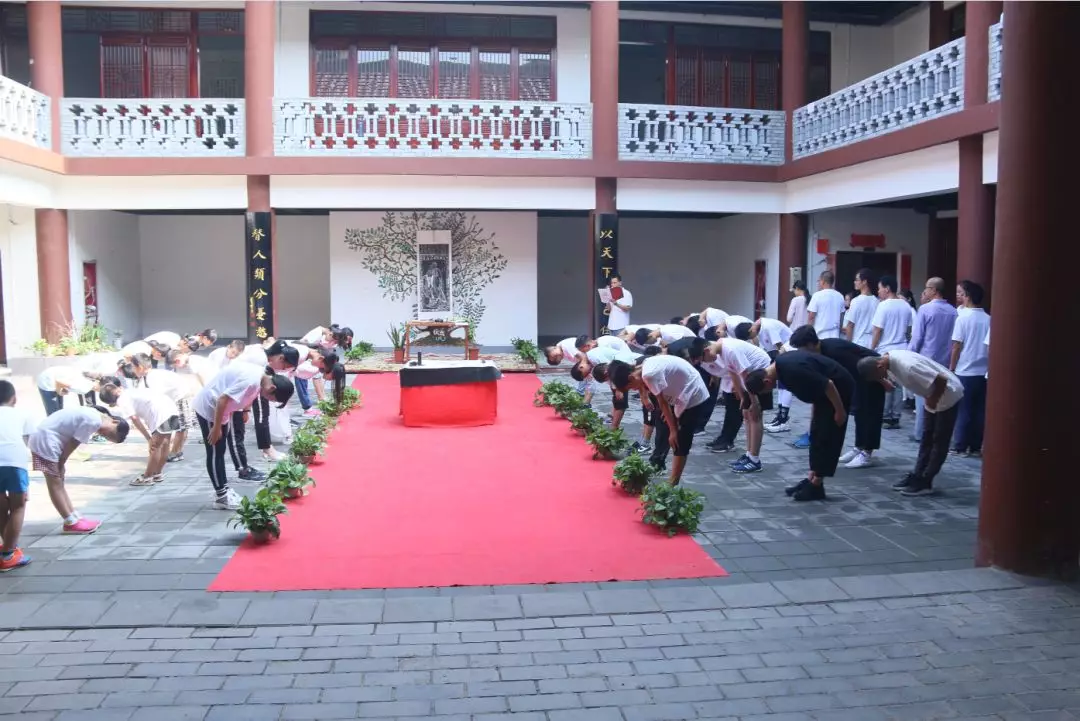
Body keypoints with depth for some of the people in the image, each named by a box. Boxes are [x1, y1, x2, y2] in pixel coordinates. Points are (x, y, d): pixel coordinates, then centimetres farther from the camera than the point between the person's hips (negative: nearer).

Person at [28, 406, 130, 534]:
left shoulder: (93, 415, 12)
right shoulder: (94, 421, -18)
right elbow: (72, 444, -15)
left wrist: (60, 466, 12)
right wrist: (60, 465, -4)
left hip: (44, 438, 11)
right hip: (46, 440, -11)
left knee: (59, 483, 12)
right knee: (55, 484, -4)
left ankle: (76, 518, 18)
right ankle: (71, 522, 0)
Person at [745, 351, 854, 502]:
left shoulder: (793, 370, -31)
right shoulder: (780, 364, -1)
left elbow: (828, 384, -27)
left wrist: (840, 411, -17)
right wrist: (815, 410, 19)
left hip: (839, 388, -10)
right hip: (826, 391, 10)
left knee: (828, 437, -5)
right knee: (817, 435, 11)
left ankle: (816, 486, 1)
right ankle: (811, 479, 15)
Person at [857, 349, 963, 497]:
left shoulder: (907, 367, -36)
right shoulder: (889, 360, -9)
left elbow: (942, 380, -34)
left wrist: (933, 400, -18)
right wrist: (929, 399, 7)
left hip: (948, 395, -9)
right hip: (933, 396, 9)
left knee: (940, 441, -2)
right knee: (926, 438, 12)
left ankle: (925, 482, 0)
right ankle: (917, 476, 17)